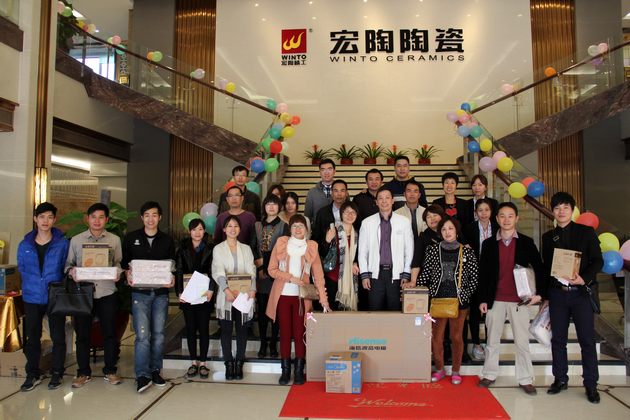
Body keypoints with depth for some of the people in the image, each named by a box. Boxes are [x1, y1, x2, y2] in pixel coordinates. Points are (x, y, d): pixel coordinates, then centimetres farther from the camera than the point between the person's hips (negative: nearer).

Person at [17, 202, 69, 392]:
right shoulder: (25, 245, 2)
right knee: (32, 337, 11)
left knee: (58, 337, 6)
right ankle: (33, 374, 26)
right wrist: (33, 284, 3)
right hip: (32, 297, 3)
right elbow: (21, 268, 11)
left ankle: (57, 373, 21)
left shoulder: (62, 243, -6)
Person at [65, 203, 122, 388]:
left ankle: (110, 370, 19)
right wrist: (71, 271, -13)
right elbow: (68, 263, 8)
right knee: (82, 333, 8)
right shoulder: (76, 240, 6)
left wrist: (117, 273, -13)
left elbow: (118, 263, 8)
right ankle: (83, 372, 23)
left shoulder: (115, 240, 6)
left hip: (107, 292, 0)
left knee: (110, 333, 5)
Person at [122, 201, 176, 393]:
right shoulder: (131, 238, 6)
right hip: (140, 292, -2)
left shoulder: (167, 240, 8)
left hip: (161, 292, 2)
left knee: (158, 334, 7)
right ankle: (142, 375, -4)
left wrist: (172, 278, -7)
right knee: (142, 334, -10)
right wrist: (128, 273, -10)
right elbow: (124, 261, 10)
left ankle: (155, 371, 20)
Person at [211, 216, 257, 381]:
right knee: (226, 330, 2)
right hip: (226, 296, -2)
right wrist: (227, 289, -24)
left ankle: (239, 364, 15)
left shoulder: (246, 249, 12)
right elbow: (218, 271, -8)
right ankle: (229, 364, 12)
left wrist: (252, 289, -15)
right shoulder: (218, 249, 5)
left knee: (242, 330, 5)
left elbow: (251, 271, 3)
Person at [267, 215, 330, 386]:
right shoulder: (281, 243, 2)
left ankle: (299, 371, 14)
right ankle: (285, 370, 17)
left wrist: (323, 299, -5)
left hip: (302, 296, 0)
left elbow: (318, 274, 1)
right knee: (285, 333, 6)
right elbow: (272, 269, 0)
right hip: (282, 295, 0)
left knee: (300, 333, 2)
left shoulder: (311, 246, 3)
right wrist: (291, 278, -13)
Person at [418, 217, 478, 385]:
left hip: (459, 300, -1)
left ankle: (456, 371, 23)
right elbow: (425, 274, 4)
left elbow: (474, 278, 4)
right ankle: (439, 370, 21)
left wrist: (465, 294, -6)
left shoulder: (467, 251, 2)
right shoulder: (433, 250, 3)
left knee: (456, 337, 6)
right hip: (437, 299, 1)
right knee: (436, 337, 4)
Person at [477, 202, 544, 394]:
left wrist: (539, 292, -4)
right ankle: (489, 375, 23)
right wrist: (483, 299, 1)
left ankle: (525, 379, 18)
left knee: (522, 342, 6)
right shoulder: (489, 243, 4)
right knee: (492, 341, 10)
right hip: (495, 300, 1)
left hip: (520, 300, -1)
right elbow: (483, 273, 4)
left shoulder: (526, 242, 2)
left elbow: (539, 268, 5)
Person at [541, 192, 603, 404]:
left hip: (581, 292, -2)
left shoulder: (586, 232, 3)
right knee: (558, 339, 8)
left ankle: (591, 384, 13)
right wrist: (545, 295, 9)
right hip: (557, 293, 3)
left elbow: (598, 261, -1)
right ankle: (560, 379, 20)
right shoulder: (548, 237, 10)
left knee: (587, 339, 1)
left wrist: (584, 278, -18)